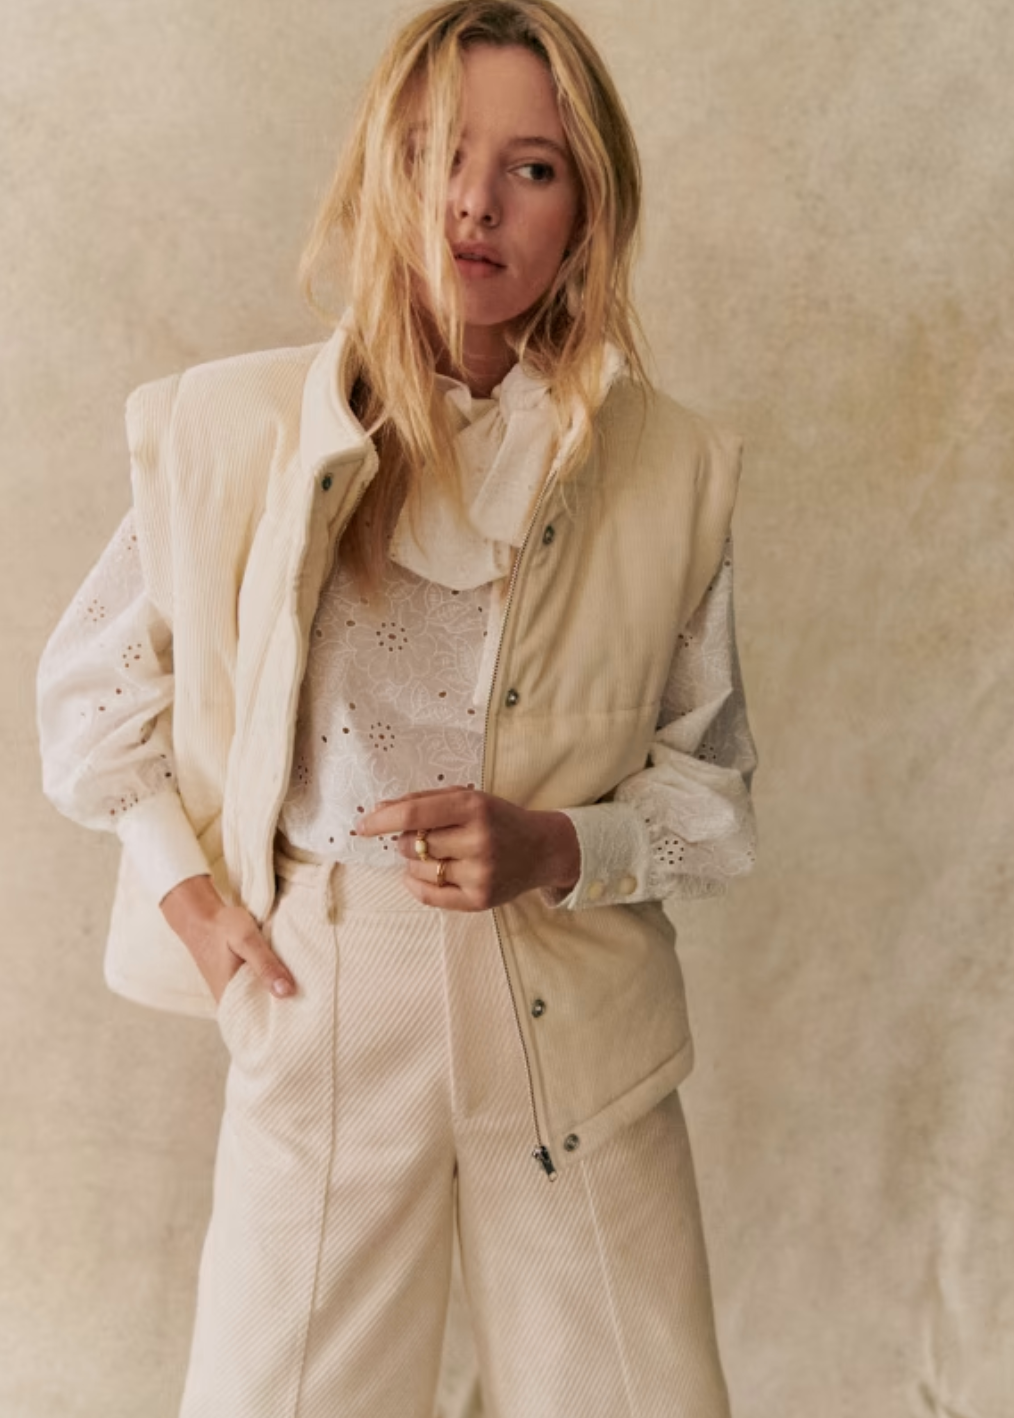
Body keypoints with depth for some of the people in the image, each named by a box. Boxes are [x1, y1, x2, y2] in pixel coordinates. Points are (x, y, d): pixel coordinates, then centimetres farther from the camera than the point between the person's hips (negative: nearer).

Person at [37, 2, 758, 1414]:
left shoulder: (670, 469, -3)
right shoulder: (236, 433, -4)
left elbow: (714, 785, 5)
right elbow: (91, 682, 10)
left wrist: (557, 849, -13)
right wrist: (186, 888, 0)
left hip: (580, 1021, 1)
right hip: (325, 1012, 0)